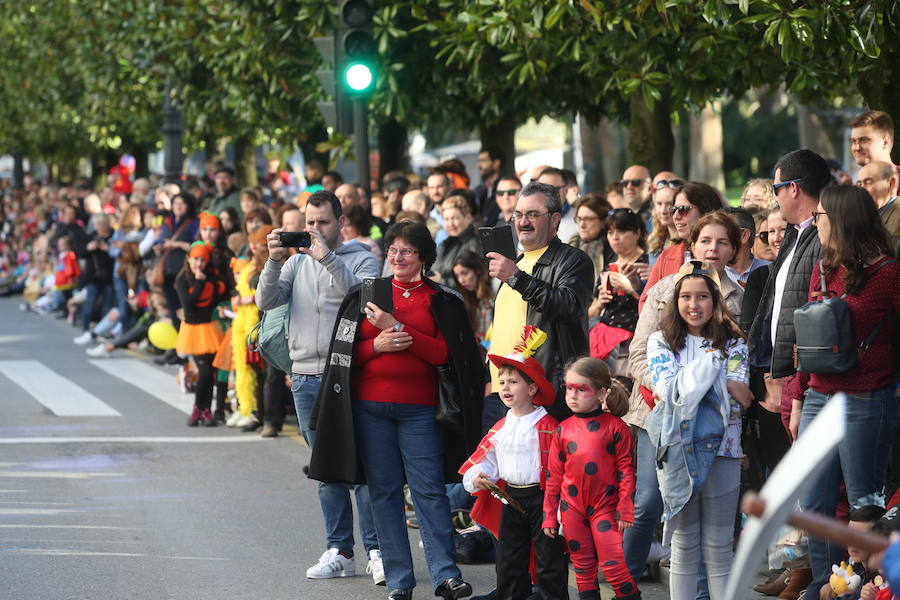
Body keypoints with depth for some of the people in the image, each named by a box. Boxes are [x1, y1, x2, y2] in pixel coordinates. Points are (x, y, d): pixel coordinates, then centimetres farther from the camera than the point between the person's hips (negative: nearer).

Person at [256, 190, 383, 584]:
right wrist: (274, 262, -11)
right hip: (307, 378, 4)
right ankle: (339, 551, 12)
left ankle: (376, 551, -4)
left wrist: (328, 258, -19)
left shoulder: (361, 260, 3)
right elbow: (266, 301, 3)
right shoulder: (298, 262, 14)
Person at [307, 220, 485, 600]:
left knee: (428, 489, -8)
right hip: (369, 407, 3)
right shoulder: (365, 294, 10)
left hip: (419, 408, -2)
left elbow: (446, 354, -6)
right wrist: (377, 345, -10)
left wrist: (399, 330, -12)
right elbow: (344, 352, 9)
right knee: (383, 491, 3)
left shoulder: (442, 301, 4)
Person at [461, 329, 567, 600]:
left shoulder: (547, 426, -10)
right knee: (508, 559, 12)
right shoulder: (500, 428, 8)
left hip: (541, 496, -6)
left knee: (548, 559, 0)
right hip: (511, 497, 6)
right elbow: (485, 458, 12)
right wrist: (477, 476, -9)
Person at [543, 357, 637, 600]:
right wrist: (549, 514, 9)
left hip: (605, 506, -4)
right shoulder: (563, 430, 4)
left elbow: (626, 469, -3)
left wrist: (625, 509, -7)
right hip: (572, 506, 4)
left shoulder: (615, 426, -5)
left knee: (614, 566, -10)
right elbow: (554, 475, 10)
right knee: (583, 567, 8)